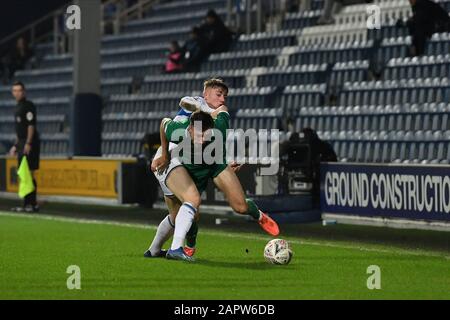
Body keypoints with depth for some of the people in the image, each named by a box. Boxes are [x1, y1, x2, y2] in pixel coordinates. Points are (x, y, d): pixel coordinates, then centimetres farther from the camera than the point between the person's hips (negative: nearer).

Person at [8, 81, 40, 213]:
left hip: (29, 144, -10)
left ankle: (33, 204, -10)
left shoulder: (28, 105, -9)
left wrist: (28, 143, -22)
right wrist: (16, 145, 25)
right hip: (22, 144, 10)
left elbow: (31, 125, -16)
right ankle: (27, 204, 14)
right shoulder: (19, 107, 19)